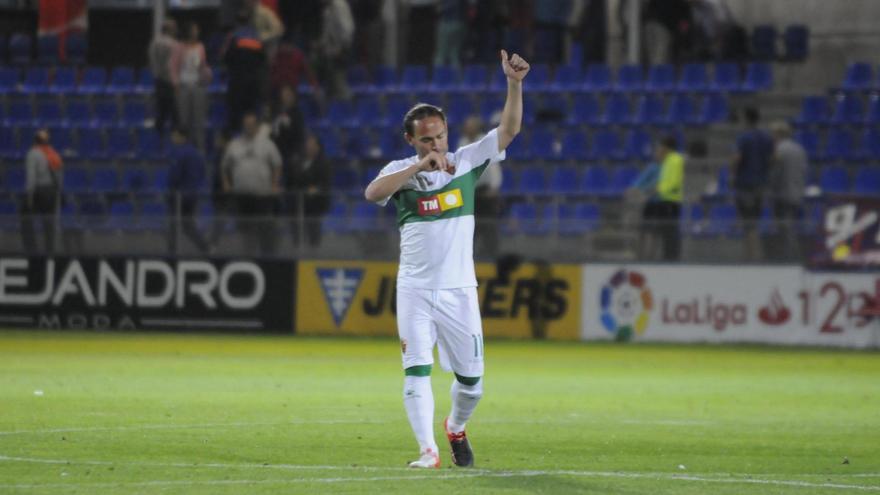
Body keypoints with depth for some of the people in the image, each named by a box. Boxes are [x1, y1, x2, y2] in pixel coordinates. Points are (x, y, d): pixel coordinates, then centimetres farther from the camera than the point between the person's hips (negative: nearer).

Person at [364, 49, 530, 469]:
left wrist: (514, 84, -21)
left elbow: (509, 130, -7)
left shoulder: (466, 161, 2)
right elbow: (372, 193, -21)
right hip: (415, 290, -1)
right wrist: (419, 166, -24)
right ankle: (428, 450, -8)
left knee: (471, 378, 6)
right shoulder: (401, 170, -1)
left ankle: (456, 428, 33)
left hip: (459, 290, 1)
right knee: (416, 370, -10)